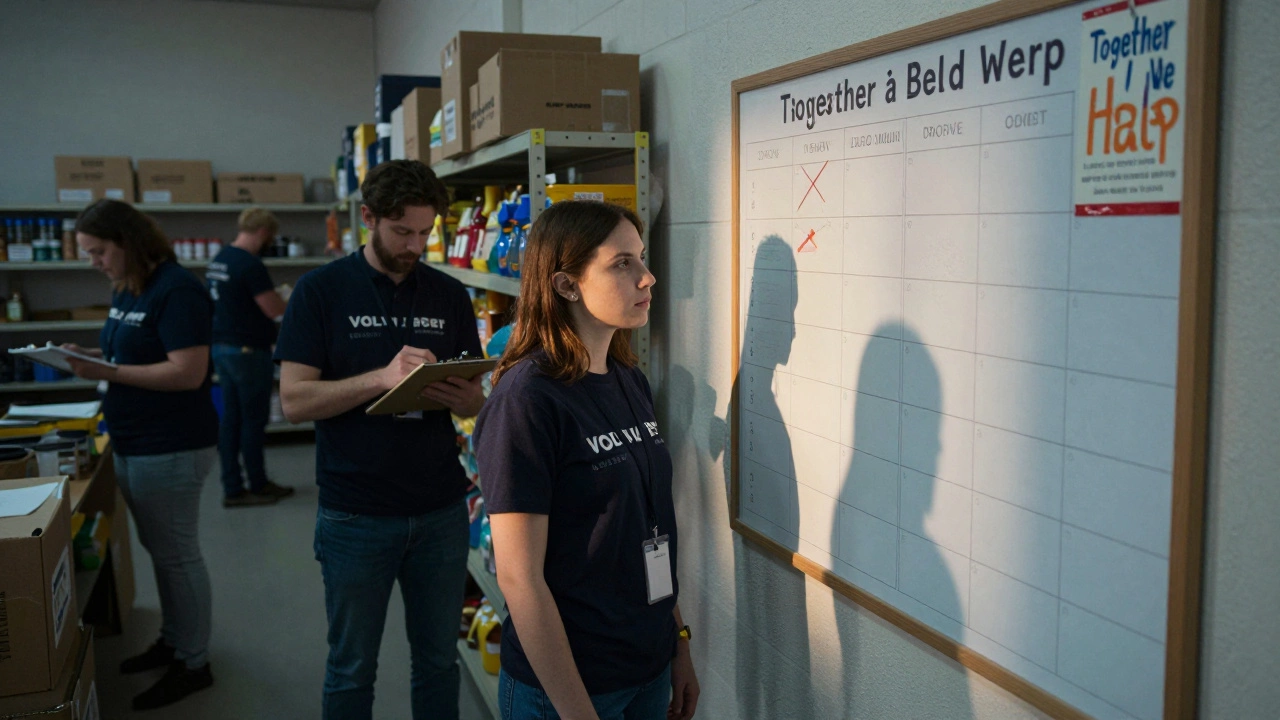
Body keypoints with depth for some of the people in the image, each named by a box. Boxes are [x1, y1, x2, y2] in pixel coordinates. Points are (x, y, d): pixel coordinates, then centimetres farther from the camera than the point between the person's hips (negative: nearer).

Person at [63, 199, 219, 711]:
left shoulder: (176, 290, -19)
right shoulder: (126, 290, 10)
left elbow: (188, 372, -24)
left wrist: (107, 372, -23)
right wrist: (91, 357, 2)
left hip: (172, 449, -9)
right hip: (134, 445, 9)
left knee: (177, 554, 1)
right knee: (159, 549, 19)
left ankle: (193, 665, 14)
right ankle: (172, 641, 34)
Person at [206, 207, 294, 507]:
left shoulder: (218, 260, 10)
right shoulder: (250, 265, -18)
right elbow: (274, 309, -18)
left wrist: (274, 297, 17)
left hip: (222, 347, 9)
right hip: (248, 350, -9)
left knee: (230, 419, 10)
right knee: (254, 421, 2)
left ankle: (232, 488, 14)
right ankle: (257, 485, 13)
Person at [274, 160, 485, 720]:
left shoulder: (449, 295, 5)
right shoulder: (321, 291, -4)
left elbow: (476, 400, 8)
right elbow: (294, 400, -11)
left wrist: (456, 395, -16)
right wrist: (383, 377, -25)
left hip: (441, 511, 3)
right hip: (356, 516, -3)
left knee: (438, 659, 15)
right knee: (352, 669, 12)